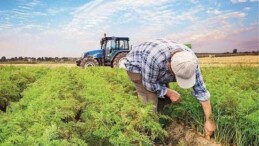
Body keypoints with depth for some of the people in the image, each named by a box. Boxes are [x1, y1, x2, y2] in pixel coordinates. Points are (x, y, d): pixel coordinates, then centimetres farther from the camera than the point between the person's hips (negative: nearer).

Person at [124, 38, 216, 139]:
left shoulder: (190, 61, -27)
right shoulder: (155, 58, -45)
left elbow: (200, 89, -20)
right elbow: (149, 83, -27)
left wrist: (209, 119, -18)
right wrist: (169, 92, -24)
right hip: (136, 66, -5)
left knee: (165, 99, 1)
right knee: (151, 102, -17)